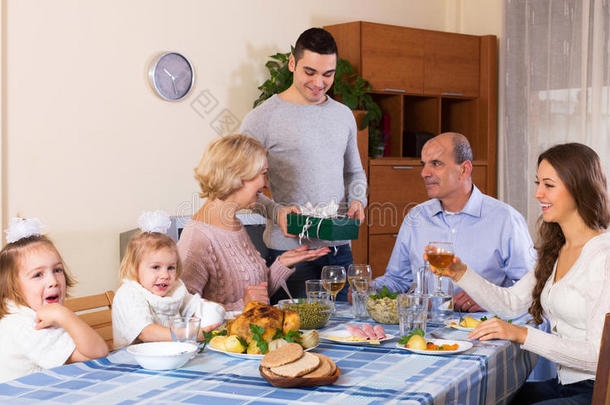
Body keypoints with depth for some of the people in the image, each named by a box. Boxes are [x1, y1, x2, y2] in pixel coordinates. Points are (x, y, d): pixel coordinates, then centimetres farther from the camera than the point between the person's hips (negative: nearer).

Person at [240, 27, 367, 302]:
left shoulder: (344, 115, 12)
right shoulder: (262, 118, -6)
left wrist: (358, 200, 2)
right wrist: (275, 210, -21)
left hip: (339, 248, 5)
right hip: (289, 249, -5)